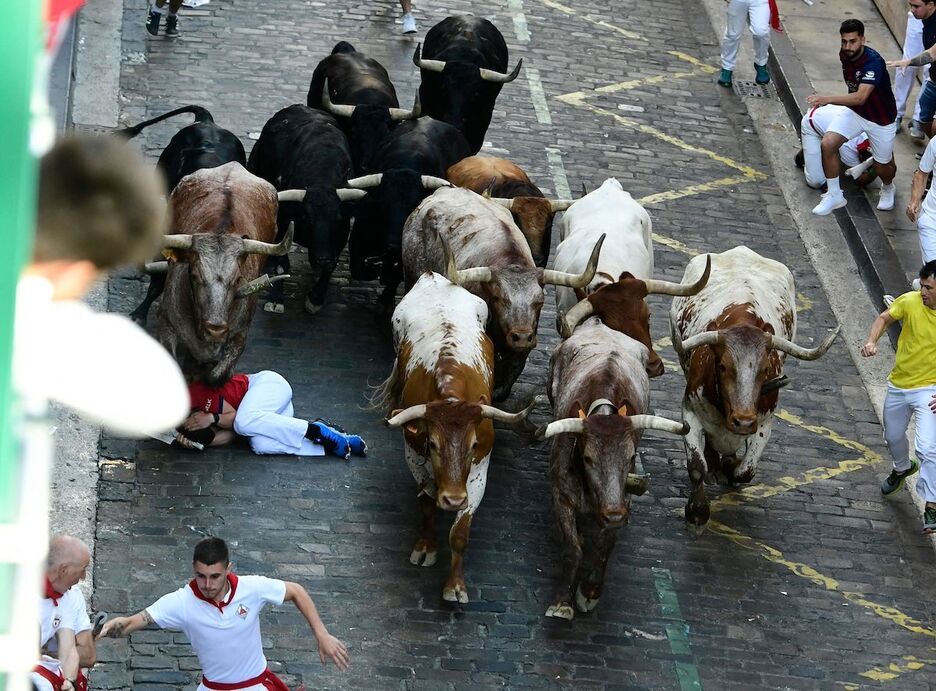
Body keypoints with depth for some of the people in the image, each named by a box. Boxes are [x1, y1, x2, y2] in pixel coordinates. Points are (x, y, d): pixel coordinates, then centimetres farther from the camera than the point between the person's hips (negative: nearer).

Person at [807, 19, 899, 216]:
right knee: (828, 143, -17)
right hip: (854, 112, 5)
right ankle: (834, 196, -1)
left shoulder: (873, 61, -34)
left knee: (882, 166, 10)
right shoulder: (844, 55, -9)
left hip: (881, 119, -5)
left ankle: (888, 188, 49)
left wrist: (827, 100, -52)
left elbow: (860, 97, -44)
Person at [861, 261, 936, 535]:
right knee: (893, 437, 26)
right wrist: (872, 341, -14)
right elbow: (884, 318, 5)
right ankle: (903, 468, 58)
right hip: (898, 385, 5)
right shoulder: (910, 302, -14)